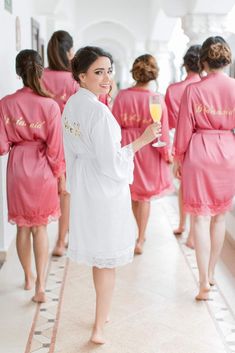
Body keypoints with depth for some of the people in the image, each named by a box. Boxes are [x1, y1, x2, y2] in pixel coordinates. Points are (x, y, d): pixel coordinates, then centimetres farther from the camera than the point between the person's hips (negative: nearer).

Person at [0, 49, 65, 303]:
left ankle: (28, 277, 34)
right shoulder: (50, 105, -13)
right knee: (40, 227, 10)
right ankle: (40, 286, 6)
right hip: (42, 170, -1)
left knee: (23, 226, 16)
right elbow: (55, 147, -9)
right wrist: (61, 175, 3)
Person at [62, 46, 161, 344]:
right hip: (105, 189, -8)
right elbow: (111, 163, -23)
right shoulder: (99, 111, -24)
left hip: (83, 187, 9)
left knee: (97, 255, 22)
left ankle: (102, 315, 41)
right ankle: (99, 329, 19)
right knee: (107, 261, 6)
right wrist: (142, 140, -17)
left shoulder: (71, 105, 3)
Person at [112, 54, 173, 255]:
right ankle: (140, 240, 18)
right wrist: (167, 153, 2)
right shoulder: (157, 99, -14)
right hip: (149, 151, -1)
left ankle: (142, 234, 34)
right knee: (145, 195, 12)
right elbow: (162, 131, -11)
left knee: (133, 192, 20)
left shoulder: (122, 96, -10)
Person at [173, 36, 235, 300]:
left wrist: (178, 159, 6)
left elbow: (184, 129, -5)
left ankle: (204, 282, -2)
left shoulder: (193, 90, -9)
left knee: (201, 217, 1)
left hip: (199, 153, -3)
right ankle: (211, 273, 29)